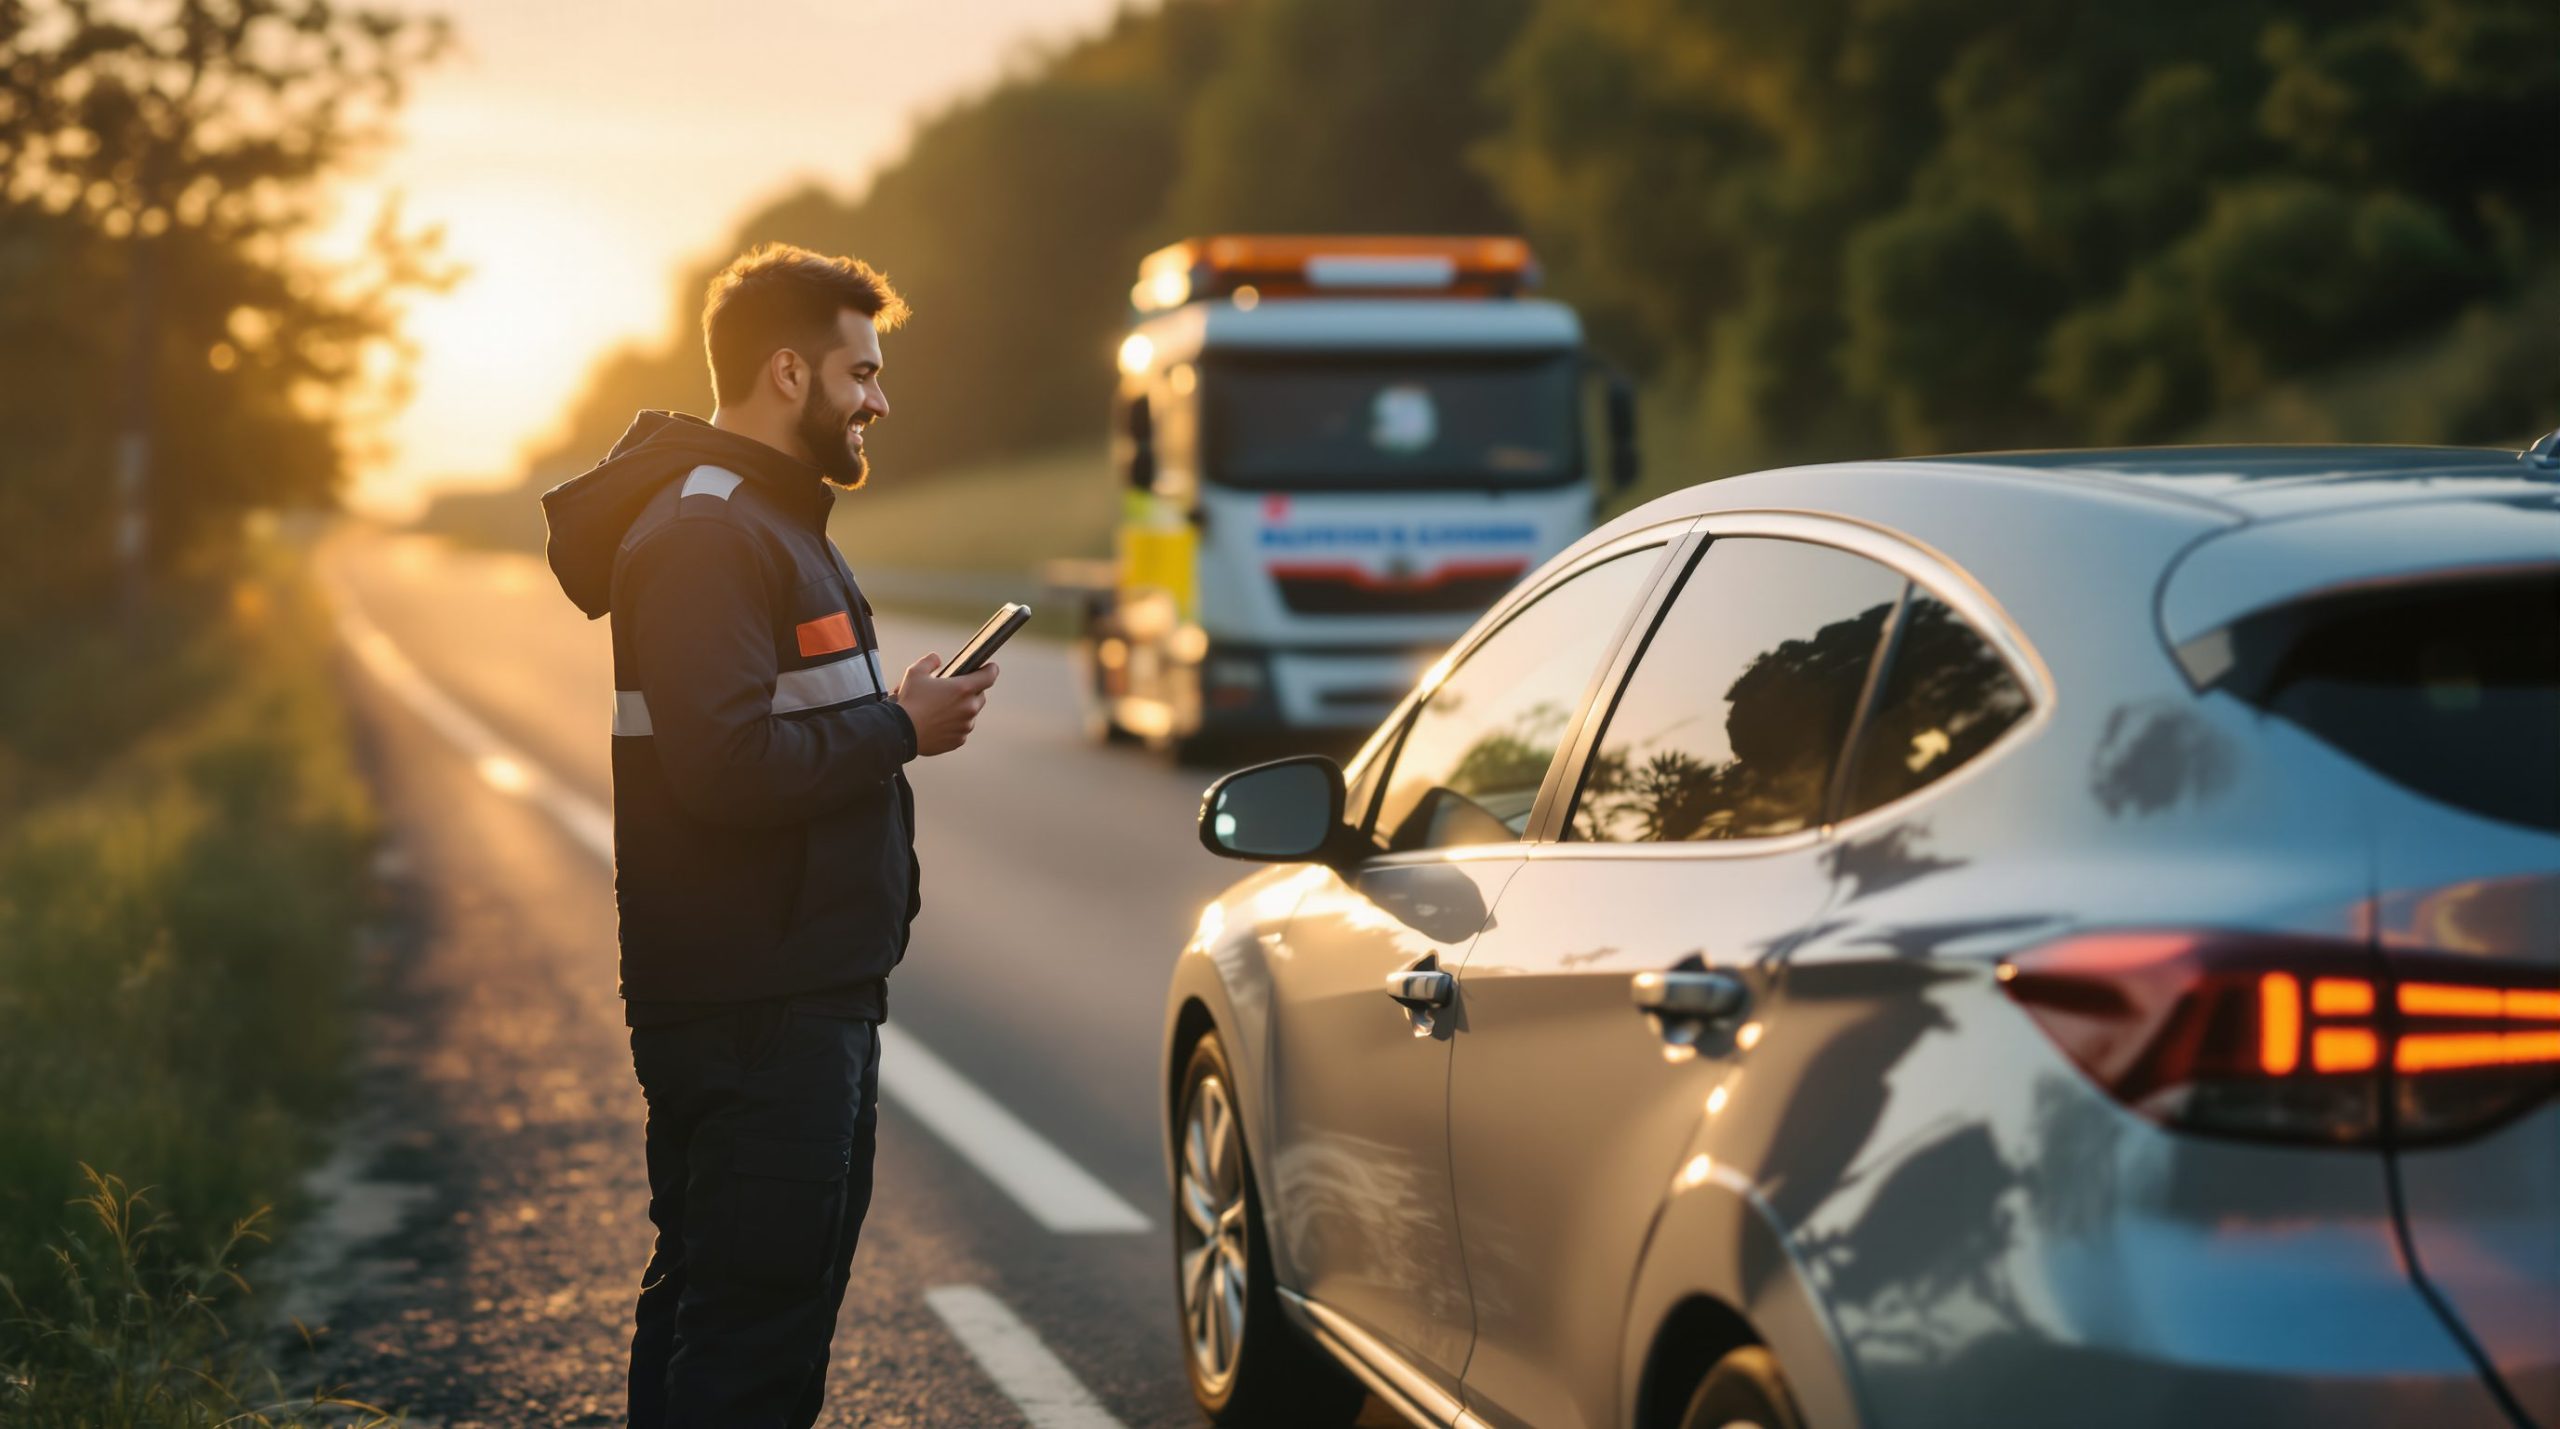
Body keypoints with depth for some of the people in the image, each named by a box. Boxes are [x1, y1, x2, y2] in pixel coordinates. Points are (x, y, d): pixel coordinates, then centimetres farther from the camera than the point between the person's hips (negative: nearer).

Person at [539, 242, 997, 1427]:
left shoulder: (771, 520, 21)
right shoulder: (704, 533, -15)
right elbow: (728, 767, -25)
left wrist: (892, 719, 6)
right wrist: (901, 727, -14)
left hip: (810, 991, 11)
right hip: (751, 1007, -11)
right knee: (751, 1330, -8)